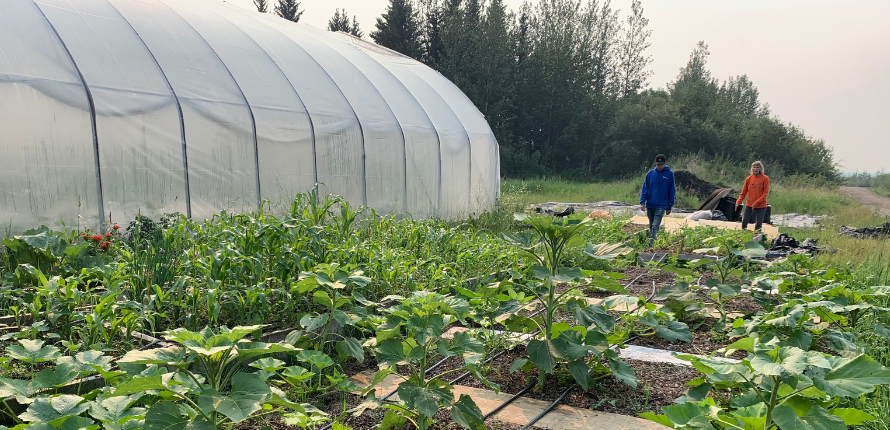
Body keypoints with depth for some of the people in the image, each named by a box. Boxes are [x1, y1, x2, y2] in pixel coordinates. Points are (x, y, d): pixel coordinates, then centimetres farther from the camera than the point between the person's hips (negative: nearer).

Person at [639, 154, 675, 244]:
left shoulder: (669, 174, 0)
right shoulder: (650, 173, 4)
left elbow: (672, 191, 4)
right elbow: (645, 188, 4)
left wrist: (670, 206, 3)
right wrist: (642, 202, -7)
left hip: (661, 206, -3)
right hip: (650, 205, 3)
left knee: (655, 226, -14)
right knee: (651, 226, 12)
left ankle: (651, 244, -17)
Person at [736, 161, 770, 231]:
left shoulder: (765, 178, -4)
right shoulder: (748, 179, 3)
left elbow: (765, 193, -8)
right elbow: (743, 193, 7)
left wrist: (756, 203, -16)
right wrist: (738, 202, -7)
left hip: (761, 206, -2)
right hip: (749, 205, 3)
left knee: (758, 225, 0)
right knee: (744, 221, -3)